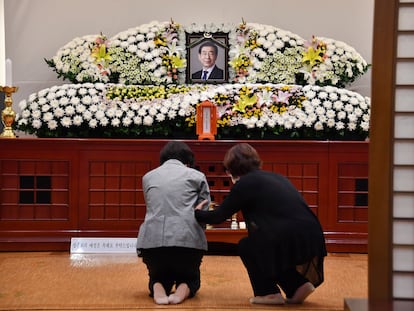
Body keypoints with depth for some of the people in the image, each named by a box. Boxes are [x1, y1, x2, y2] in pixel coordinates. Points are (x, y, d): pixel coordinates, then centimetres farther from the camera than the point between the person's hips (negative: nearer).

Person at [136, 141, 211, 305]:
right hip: (188, 240, -2)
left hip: (152, 240, 2)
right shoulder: (197, 176, 11)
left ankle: (158, 290, -5)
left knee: (158, 278, 30)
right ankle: (182, 292, -7)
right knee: (189, 278, 26)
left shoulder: (148, 177, 20)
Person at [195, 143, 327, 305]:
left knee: (246, 247, 16)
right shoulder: (275, 177, 23)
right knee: (260, 243, 29)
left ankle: (269, 293, 16)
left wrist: (197, 213, 28)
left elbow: (218, 216, 8)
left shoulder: (245, 183, 1)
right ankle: (298, 285, 20)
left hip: (292, 240, -7)